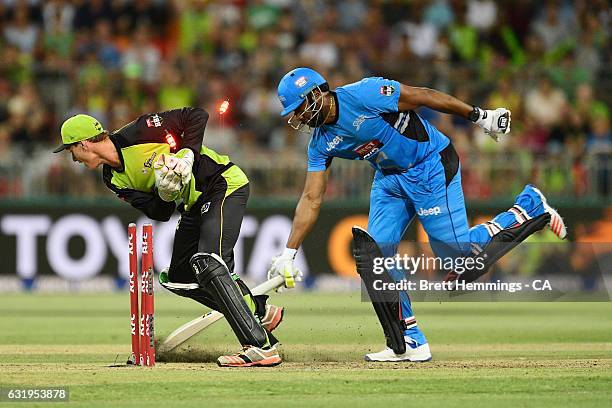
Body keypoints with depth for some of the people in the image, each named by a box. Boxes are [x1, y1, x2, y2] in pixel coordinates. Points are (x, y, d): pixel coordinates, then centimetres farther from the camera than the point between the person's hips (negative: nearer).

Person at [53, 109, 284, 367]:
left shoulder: (136, 134, -19)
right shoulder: (114, 179, 3)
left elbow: (197, 116, -18)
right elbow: (161, 214, -4)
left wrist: (187, 156, -28)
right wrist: (165, 192, -25)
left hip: (224, 184, -10)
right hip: (194, 205, 10)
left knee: (206, 264, -26)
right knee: (177, 279, 8)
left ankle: (261, 347, -30)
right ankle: (260, 312, 16)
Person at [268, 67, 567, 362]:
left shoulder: (363, 95, -24)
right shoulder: (321, 143, -2)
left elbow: (423, 96, -18)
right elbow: (311, 199, 0)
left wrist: (480, 117, -14)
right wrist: (288, 253, -6)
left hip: (431, 166, -7)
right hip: (389, 179, 7)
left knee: (455, 246, -13)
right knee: (374, 251, -6)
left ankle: (530, 207, 9)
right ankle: (410, 343, 1)